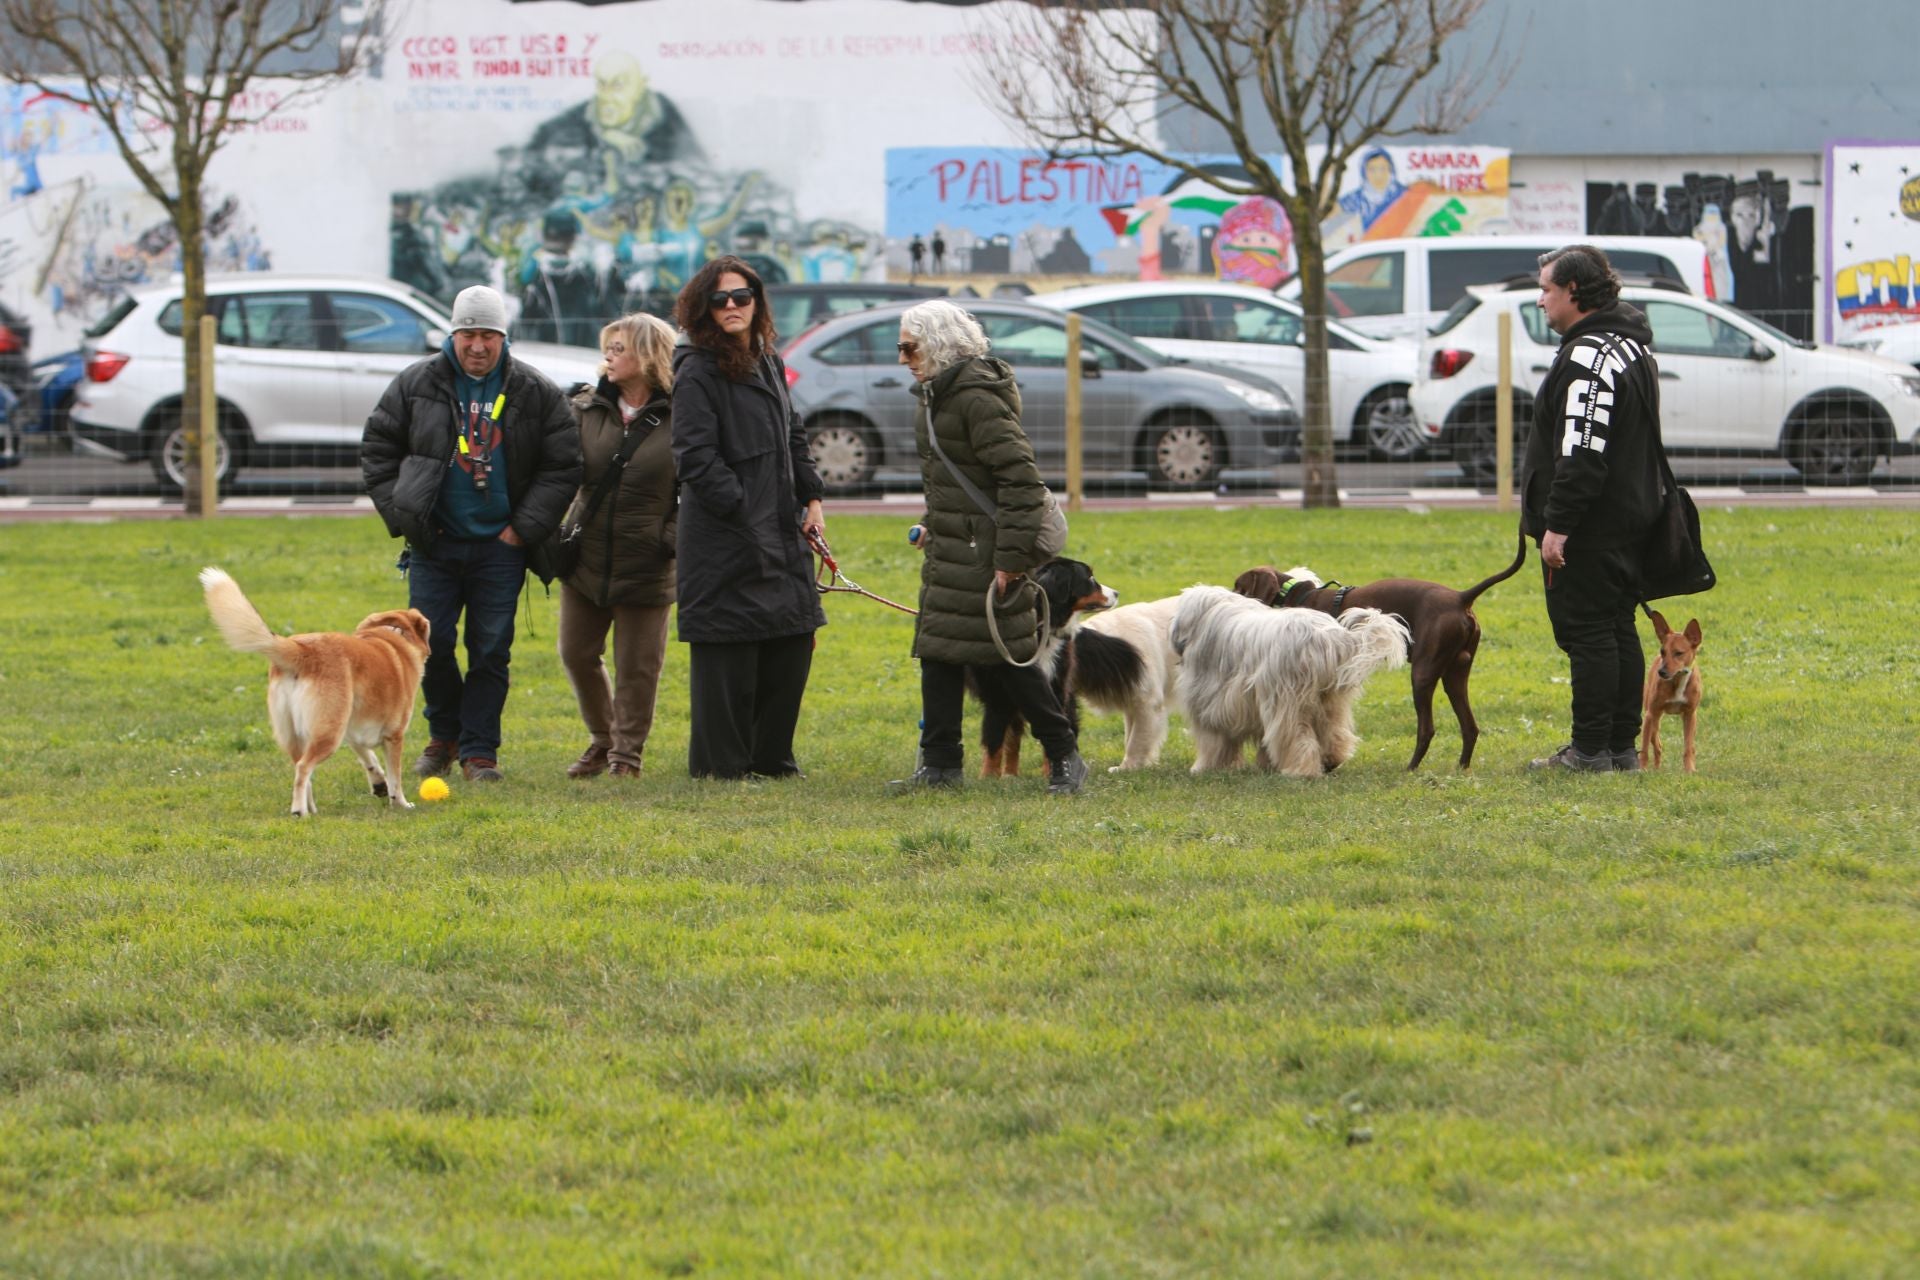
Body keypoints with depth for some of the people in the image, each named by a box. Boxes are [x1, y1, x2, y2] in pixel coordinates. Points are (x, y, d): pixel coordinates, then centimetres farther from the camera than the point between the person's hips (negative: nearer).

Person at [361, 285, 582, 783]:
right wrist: (401, 515, -1)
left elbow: (563, 466, 4)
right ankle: (444, 735, 21)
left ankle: (479, 750, 7)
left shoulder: (535, 393, 2)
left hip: (500, 545, -1)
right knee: (431, 644, 0)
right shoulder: (416, 384, 3)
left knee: (491, 651, 0)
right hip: (435, 544, 1)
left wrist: (525, 527, -3)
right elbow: (377, 450, 8)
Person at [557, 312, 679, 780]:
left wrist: (674, 536, -11)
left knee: (637, 666, 2)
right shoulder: (585, 410, 5)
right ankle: (602, 740, 29)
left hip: (646, 566, -4)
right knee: (577, 654, 9)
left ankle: (627, 752, 16)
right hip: (586, 560, 4)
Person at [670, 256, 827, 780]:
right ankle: (721, 764, 2)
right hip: (724, 540, -8)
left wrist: (811, 499, 13)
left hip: (783, 538, 8)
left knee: (792, 646, 9)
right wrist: (744, 511, -19)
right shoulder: (697, 374, -9)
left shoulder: (769, 366, 16)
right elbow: (695, 458, -15)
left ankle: (771, 758, 20)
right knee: (727, 656, -6)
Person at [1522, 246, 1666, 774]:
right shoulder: (1634, 347, 17)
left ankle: (1590, 750, -6)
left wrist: (1557, 523, -24)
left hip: (1590, 529, -10)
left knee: (1586, 633, -7)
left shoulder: (1589, 358, -18)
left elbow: (1582, 452, -25)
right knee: (1617, 629, 12)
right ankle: (1622, 747, 15)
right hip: (1628, 519, 10)